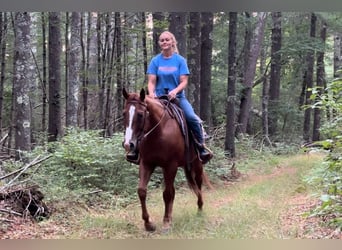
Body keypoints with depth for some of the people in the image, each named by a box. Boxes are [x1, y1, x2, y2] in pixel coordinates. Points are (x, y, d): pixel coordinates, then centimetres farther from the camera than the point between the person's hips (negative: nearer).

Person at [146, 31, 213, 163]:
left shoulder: (180, 60, 3)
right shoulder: (155, 61, 6)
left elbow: (184, 82, -3)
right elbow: (151, 81, 1)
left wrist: (175, 91, -22)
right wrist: (151, 93, -20)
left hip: (178, 96, -1)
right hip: (159, 97, 1)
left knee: (193, 118, -22)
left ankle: (202, 148, -4)